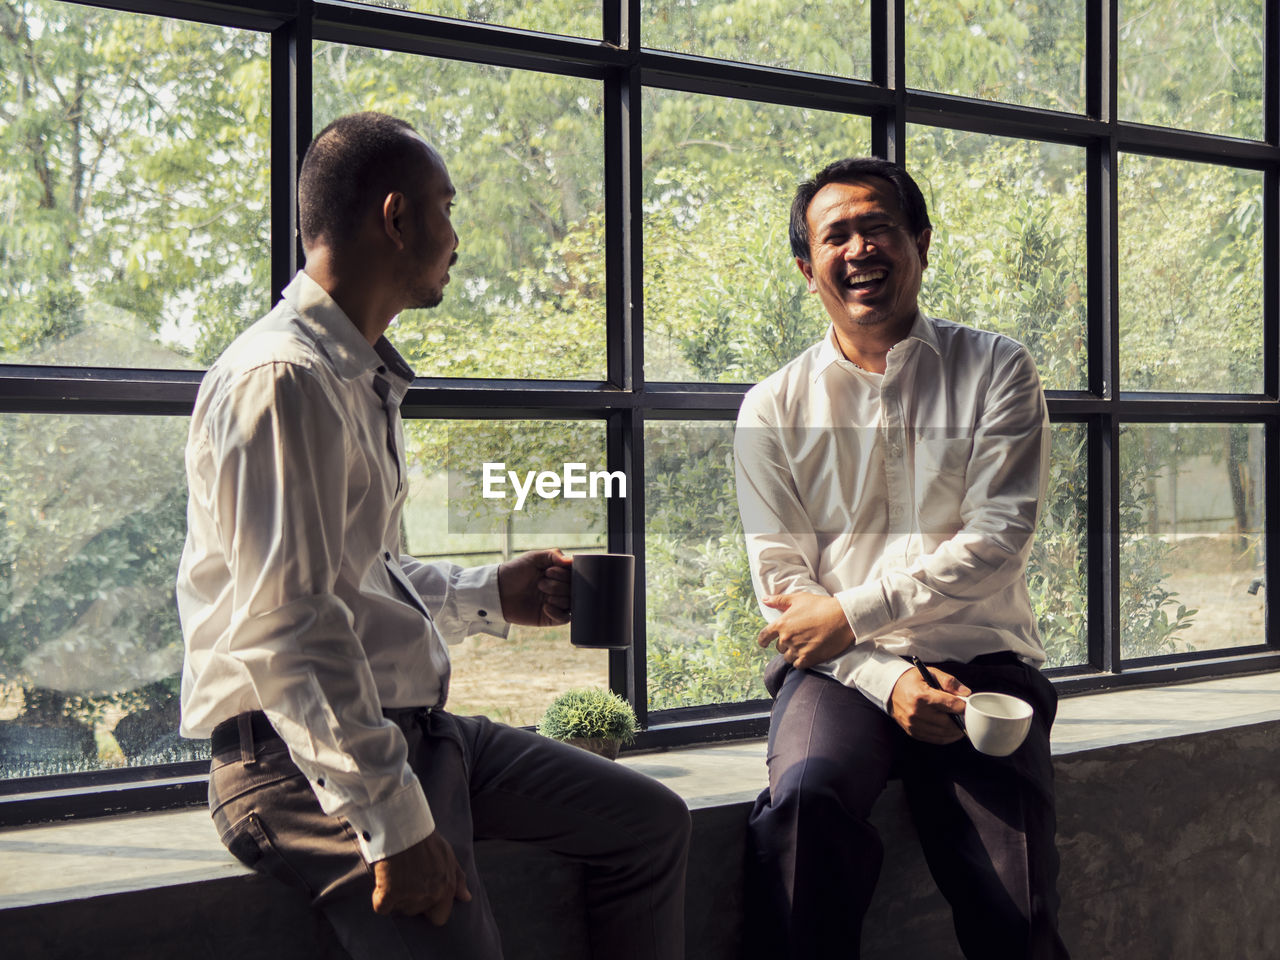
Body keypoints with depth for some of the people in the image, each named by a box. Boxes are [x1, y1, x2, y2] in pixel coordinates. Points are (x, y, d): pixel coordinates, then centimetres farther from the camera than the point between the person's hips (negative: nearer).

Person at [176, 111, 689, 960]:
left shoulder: (363, 378, 15)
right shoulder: (285, 381, -18)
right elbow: (286, 629, -24)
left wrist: (492, 595, 15)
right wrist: (395, 822, -24)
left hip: (409, 725, 10)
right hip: (304, 762, -10)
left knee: (652, 823, 10)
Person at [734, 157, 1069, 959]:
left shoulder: (996, 371, 7)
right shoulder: (775, 409, 8)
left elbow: (998, 538, -4)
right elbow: (783, 583, 4)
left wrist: (853, 612, -11)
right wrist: (888, 681, -12)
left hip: (980, 659, 0)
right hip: (841, 669, 0)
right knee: (807, 799, -33)